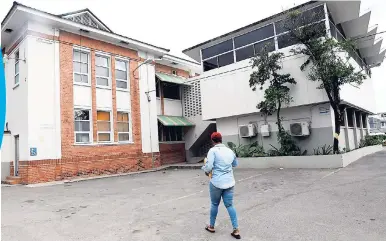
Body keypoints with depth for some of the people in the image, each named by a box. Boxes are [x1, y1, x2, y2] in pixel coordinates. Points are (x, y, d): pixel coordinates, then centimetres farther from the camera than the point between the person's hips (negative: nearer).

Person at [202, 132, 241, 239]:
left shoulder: (213, 150, -12)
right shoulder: (230, 151, 6)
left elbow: (208, 167, -18)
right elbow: (235, 164, 21)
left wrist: (206, 171, 3)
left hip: (216, 182, -4)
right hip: (229, 182, 4)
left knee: (214, 204, 14)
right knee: (229, 205, 12)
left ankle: (211, 226, 32)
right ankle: (236, 230, 11)